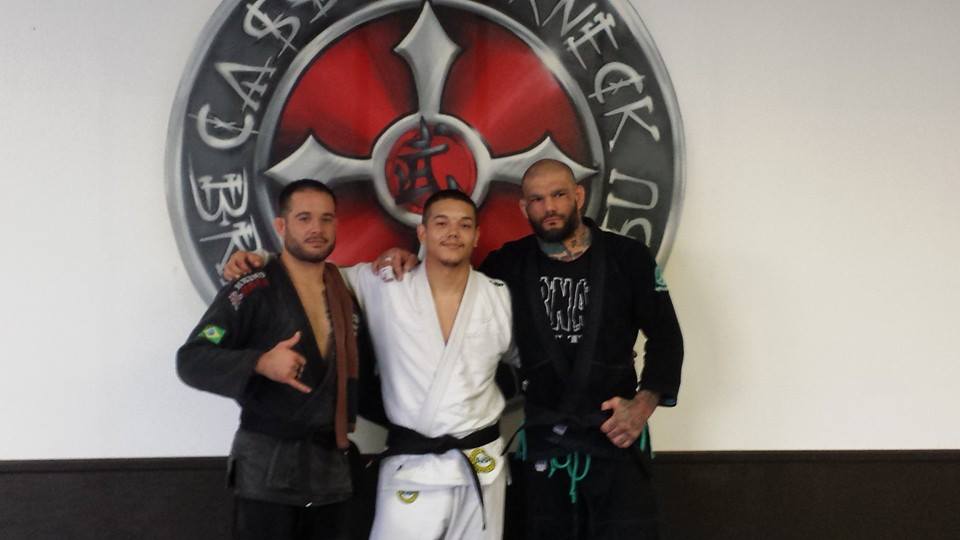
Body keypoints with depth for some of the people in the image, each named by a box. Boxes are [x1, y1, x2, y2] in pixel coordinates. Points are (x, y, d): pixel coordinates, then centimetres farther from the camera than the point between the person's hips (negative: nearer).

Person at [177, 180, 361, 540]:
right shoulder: (252, 291, -9)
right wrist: (260, 364, -27)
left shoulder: (346, 294, 10)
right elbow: (191, 361, -13)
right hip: (267, 468, -5)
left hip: (332, 468, 6)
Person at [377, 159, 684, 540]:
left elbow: (665, 335, 3)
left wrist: (643, 405, -9)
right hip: (540, 439, 2)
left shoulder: (628, 257, 0)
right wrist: (412, 263, -4)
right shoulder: (510, 264, 3)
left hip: (614, 433, -1)